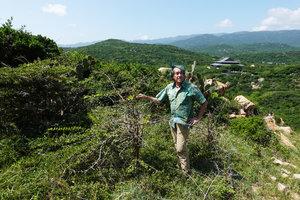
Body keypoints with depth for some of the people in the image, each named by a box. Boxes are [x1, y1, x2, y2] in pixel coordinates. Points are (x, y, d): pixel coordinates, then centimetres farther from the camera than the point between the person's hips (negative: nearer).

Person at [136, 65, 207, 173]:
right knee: (177, 147, 17)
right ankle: (180, 167, 36)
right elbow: (158, 100, 12)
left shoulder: (191, 87, -11)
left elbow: (204, 102, -3)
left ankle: (186, 172, 9)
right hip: (173, 121, 6)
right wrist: (145, 97, 1)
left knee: (181, 148, -7)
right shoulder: (169, 87, 4)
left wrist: (198, 118, -5)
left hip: (184, 122, -5)